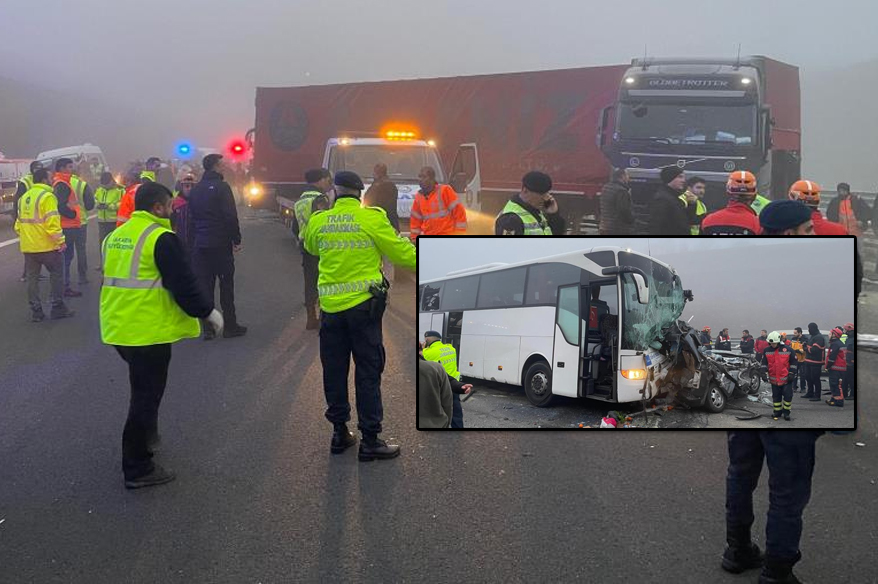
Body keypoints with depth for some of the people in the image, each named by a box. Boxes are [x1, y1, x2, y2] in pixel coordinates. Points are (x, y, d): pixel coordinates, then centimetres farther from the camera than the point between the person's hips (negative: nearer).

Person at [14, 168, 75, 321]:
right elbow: (52, 223, -20)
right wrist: (60, 241, -14)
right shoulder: (47, 196, -13)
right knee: (56, 274, 7)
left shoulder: (23, 198, 13)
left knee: (32, 278, 10)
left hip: (28, 246, 7)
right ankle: (57, 307, 7)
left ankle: (36, 311, 12)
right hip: (46, 246, -7)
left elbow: (19, 223, 16)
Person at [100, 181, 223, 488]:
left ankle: (146, 437, 40)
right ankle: (138, 469, 8)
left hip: (118, 329, 8)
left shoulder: (116, 235, 11)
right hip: (148, 332, -8)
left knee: (143, 388, 27)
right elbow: (183, 284, -16)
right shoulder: (161, 238, -14)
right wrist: (208, 312, -2)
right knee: (146, 396, 1)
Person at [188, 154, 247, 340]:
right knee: (226, 284, 2)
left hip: (200, 244, 6)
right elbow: (231, 216, -13)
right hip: (220, 244, -5)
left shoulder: (195, 190, 10)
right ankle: (230, 326, 5)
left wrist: (195, 239, 17)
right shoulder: (221, 187, -10)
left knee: (205, 285, 6)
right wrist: (236, 239, -6)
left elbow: (192, 217, 13)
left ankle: (207, 328, 5)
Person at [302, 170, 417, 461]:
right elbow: (400, 251, -2)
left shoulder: (318, 221, 1)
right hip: (363, 305, -3)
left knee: (334, 371, 15)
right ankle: (370, 440, 6)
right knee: (368, 373, 4)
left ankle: (340, 433, 23)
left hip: (330, 307, 3)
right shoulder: (372, 218, -9)